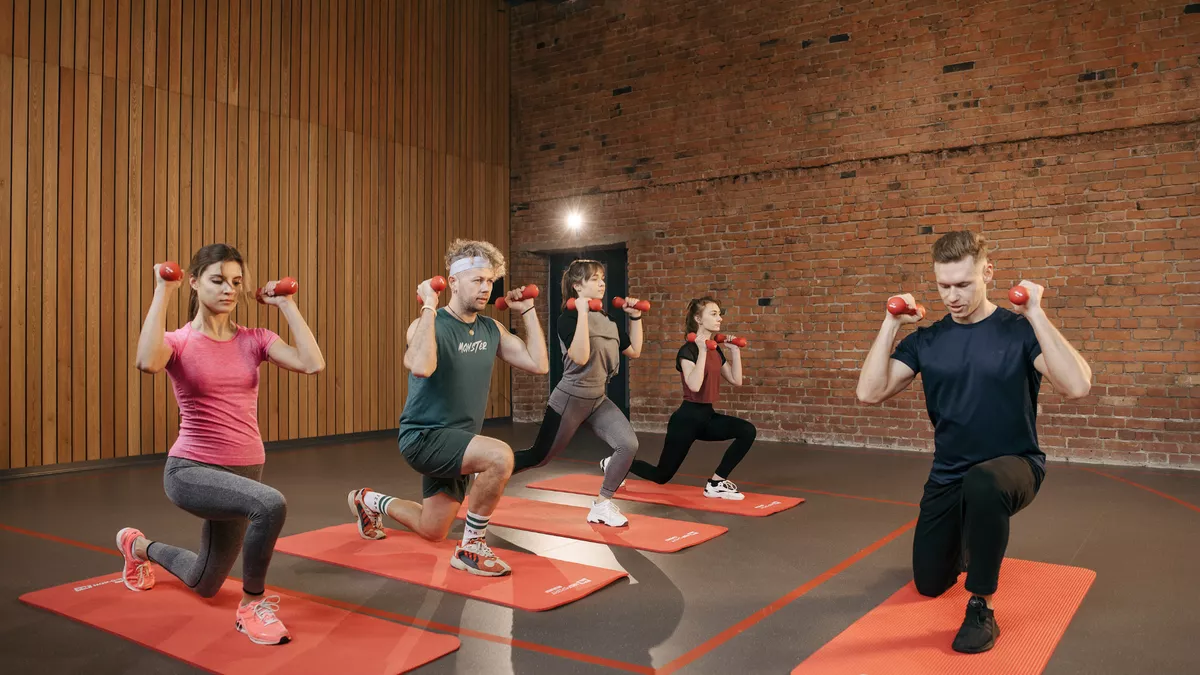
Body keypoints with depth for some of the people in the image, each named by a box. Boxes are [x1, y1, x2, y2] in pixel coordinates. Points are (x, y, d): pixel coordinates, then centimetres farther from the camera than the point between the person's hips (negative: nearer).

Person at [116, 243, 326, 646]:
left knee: (204, 585, 23)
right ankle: (253, 605, -10)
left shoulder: (254, 340, 0)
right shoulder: (178, 341, -9)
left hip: (244, 472, 5)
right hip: (190, 470, -5)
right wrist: (164, 292, -23)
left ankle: (140, 546, 53)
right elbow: (147, 363, -35)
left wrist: (286, 304, -9)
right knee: (270, 504, -36)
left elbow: (313, 364, -17)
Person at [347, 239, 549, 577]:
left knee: (432, 531, 20)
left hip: (457, 440, 8)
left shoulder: (492, 329, 3)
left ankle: (369, 501, 47)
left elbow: (538, 364, -1)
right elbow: (421, 367, -39)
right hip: (424, 436, -7)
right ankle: (471, 548, -11)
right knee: (500, 456, -33)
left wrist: (528, 311, 2)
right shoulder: (430, 325, -18)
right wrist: (429, 307, -32)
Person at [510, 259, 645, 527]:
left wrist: (635, 317, 6)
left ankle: (602, 506, 2)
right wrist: (583, 312, -29)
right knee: (539, 456, 3)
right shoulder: (568, 318, -13)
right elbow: (581, 357, -29)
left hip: (598, 399, 6)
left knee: (629, 445, -13)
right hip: (570, 399, -6)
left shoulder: (609, 320, 9)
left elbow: (634, 351, 11)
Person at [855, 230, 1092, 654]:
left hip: (1012, 465, -4)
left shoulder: (1019, 330, -13)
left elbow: (1076, 386, -29)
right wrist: (891, 324, -15)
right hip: (948, 475, 4)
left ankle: (981, 609, -20)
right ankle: (967, 544, 49)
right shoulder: (926, 340, -3)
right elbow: (869, 393, -13)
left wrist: (1035, 315, -29)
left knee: (982, 483, -42)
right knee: (929, 584, 13)